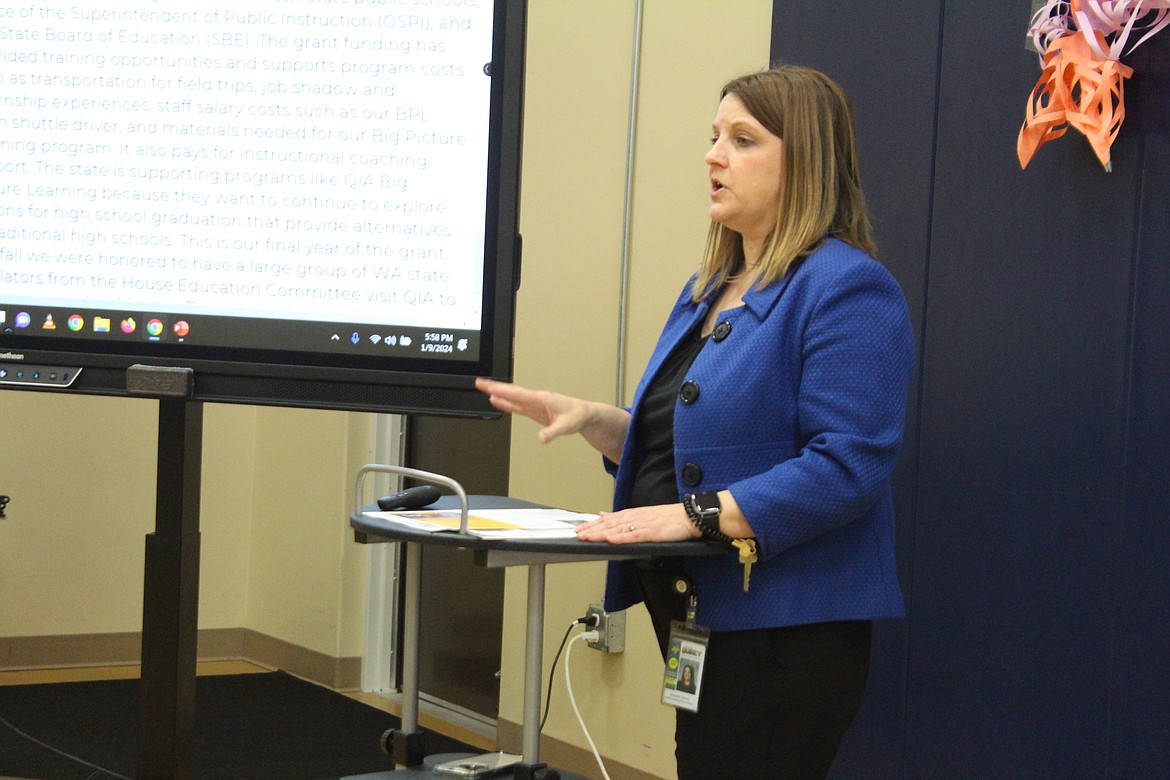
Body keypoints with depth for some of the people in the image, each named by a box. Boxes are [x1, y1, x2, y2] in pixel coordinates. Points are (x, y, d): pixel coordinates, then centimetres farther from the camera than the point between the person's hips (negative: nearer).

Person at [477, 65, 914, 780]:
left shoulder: (846, 289, -13)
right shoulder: (710, 288, 17)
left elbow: (846, 466, -23)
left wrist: (696, 514, -26)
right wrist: (591, 419, 6)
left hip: (780, 631, -9)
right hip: (693, 611, 9)